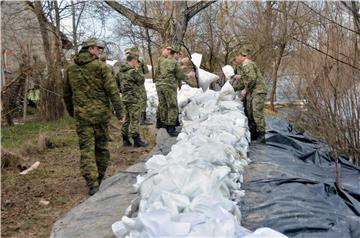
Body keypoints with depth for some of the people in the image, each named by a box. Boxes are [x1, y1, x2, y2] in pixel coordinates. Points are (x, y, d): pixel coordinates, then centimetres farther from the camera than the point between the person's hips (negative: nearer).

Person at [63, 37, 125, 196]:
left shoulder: (70, 69, 9)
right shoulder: (100, 66, -5)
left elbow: (66, 94, 16)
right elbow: (112, 90, -11)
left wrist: (71, 112, 29)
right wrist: (119, 111, -7)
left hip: (82, 115, 2)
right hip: (101, 113, -2)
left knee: (86, 148, 2)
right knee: (101, 146, 14)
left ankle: (92, 183, -6)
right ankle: (100, 178, 28)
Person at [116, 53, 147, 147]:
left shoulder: (120, 71, 9)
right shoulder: (133, 71, -16)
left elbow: (116, 82, 14)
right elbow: (141, 80, -4)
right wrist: (138, 70, 5)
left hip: (125, 97, 8)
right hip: (134, 98, -8)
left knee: (128, 119, 15)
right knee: (135, 119, -4)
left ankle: (125, 139, 19)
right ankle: (136, 140, 0)